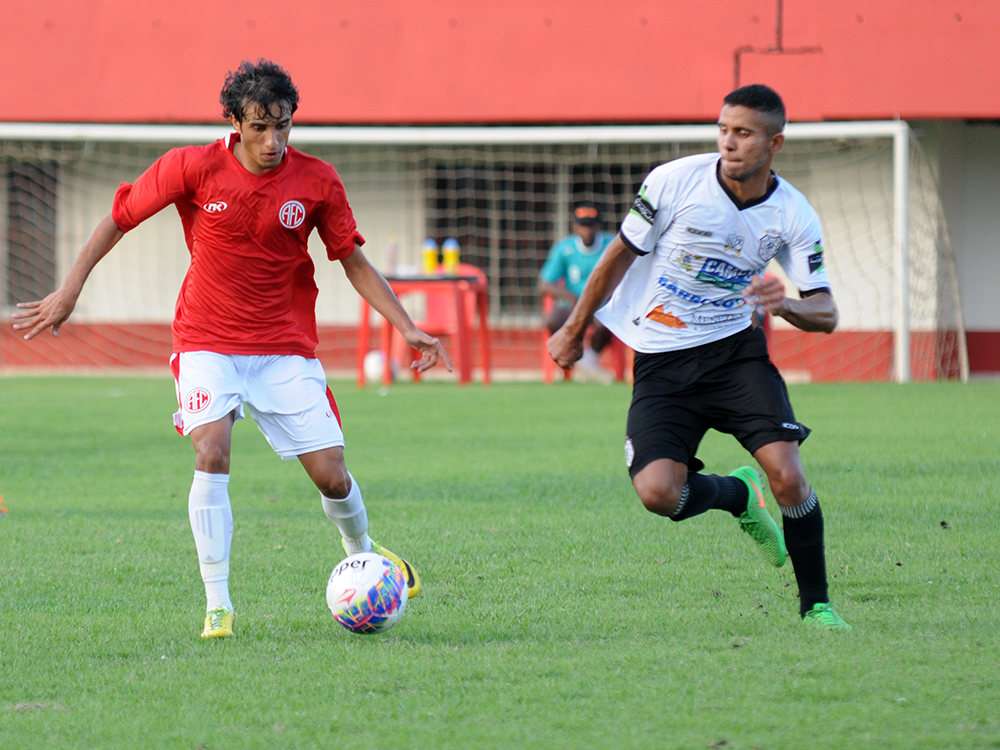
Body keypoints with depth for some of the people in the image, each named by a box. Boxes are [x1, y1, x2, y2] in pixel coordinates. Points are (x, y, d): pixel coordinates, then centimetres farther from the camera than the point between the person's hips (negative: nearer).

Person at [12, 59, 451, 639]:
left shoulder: (317, 182, -7)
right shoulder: (195, 168, -11)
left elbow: (354, 260, 3)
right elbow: (120, 218, 1)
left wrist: (408, 328, -5)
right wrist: (70, 291, -2)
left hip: (286, 347, 1)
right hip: (208, 344, -1)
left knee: (330, 472, -4)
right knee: (212, 452, -24)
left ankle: (362, 553, 30)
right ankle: (218, 605, -16)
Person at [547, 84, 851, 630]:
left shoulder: (793, 215, -7)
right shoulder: (675, 181, -12)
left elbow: (826, 314, -5)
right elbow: (621, 255, 2)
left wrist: (784, 304, -29)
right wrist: (574, 330, 11)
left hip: (735, 349, 0)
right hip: (661, 362, 0)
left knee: (788, 476, -19)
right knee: (658, 493, -19)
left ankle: (815, 605, 3)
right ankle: (737, 495, 16)